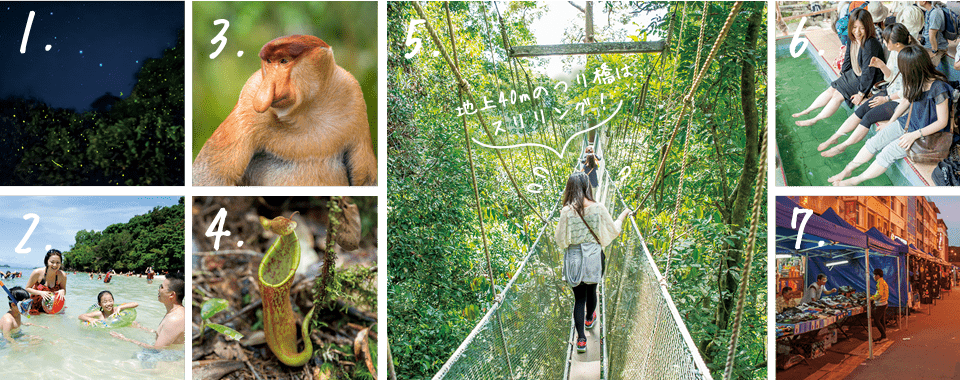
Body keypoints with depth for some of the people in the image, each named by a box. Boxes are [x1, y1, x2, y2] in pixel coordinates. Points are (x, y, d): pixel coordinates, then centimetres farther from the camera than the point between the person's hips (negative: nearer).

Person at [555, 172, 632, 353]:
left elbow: (561, 240, -9)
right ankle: (589, 319, 53)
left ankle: (581, 339, 3)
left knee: (579, 297, 7)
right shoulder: (598, 209, -13)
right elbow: (613, 230, 0)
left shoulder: (567, 212, -17)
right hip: (594, 257, 2)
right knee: (591, 290, 26)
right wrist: (622, 216, 18)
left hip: (574, 259, -1)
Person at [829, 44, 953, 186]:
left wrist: (915, 135, -26)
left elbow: (942, 122, -22)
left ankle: (855, 180, -6)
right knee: (875, 141, -7)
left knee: (889, 152, -18)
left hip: (927, 132, -7)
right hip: (909, 123, 7)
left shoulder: (938, 88, -29)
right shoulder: (915, 81, -6)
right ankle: (848, 170, 4)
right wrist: (891, 122, 13)